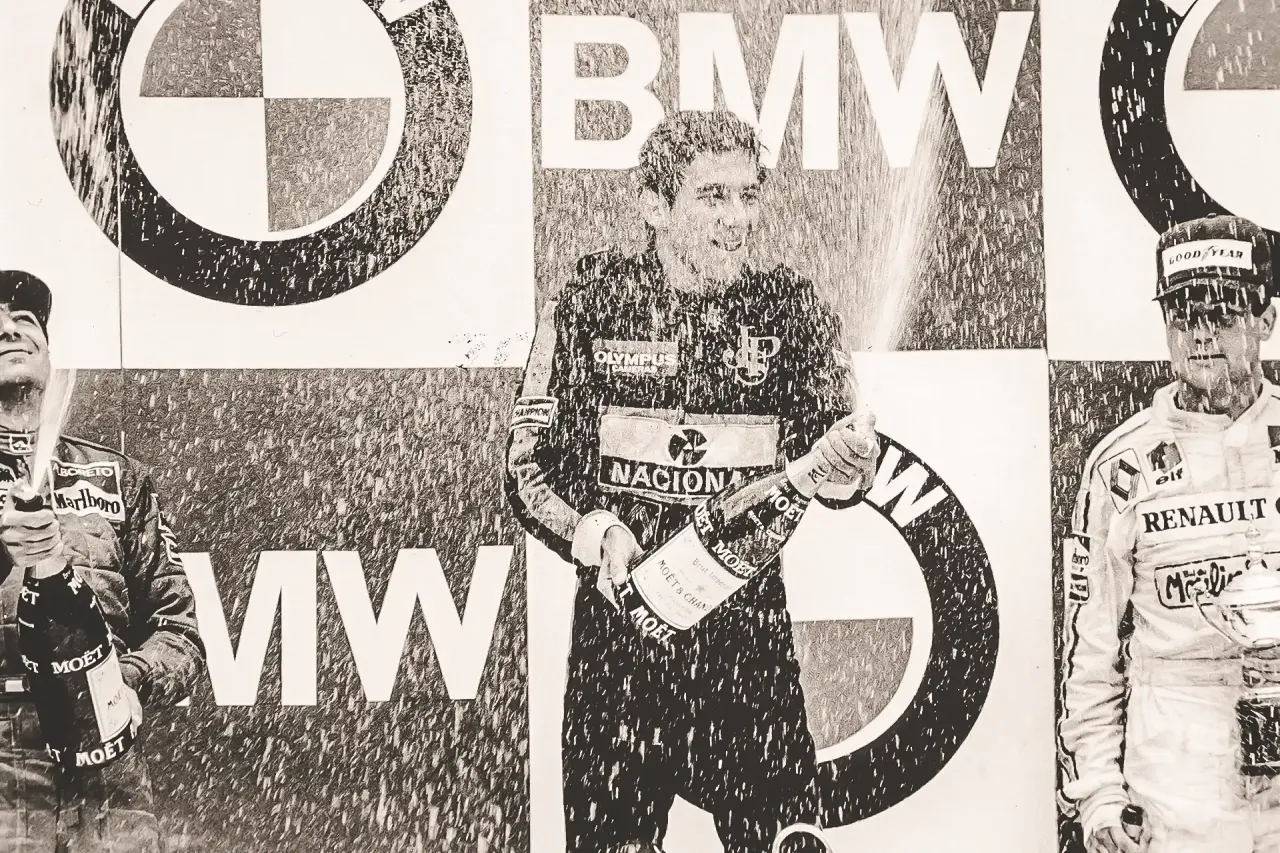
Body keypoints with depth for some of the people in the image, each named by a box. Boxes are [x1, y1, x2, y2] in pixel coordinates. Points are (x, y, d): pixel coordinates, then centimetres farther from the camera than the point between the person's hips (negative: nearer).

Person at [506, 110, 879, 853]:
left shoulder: (791, 310, 3)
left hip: (749, 627, 1)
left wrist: (847, 467, -23)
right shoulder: (591, 304, 0)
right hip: (620, 619, 0)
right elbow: (528, 466, 2)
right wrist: (593, 532, -15)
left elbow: (828, 460, -1)